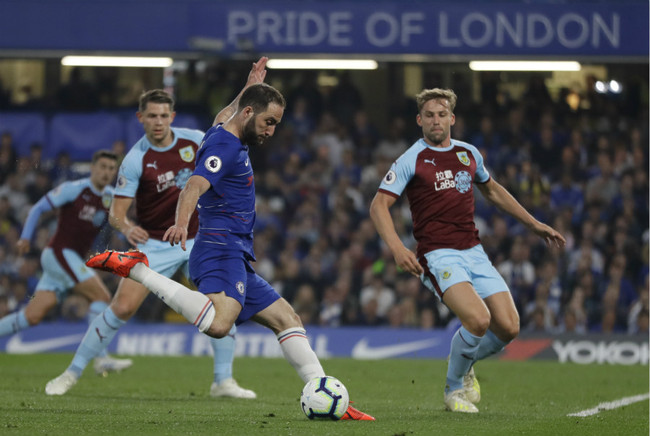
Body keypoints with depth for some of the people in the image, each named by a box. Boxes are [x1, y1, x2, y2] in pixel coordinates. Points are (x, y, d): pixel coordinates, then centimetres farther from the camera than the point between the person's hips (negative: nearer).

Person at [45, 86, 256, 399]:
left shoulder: (195, 140, -6)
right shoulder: (135, 160, -16)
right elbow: (116, 212, -20)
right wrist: (126, 227, -37)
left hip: (196, 240, 3)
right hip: (153, 244, -3)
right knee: (122, 308, -14)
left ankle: (224, 382, 2)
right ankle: (72, 374, -1)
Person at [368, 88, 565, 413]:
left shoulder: (468, 153, 12)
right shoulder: (412, 160, -4)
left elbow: (492, 190, 29)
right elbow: (379, 205, -8)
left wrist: (534, 224, 29)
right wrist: (397, 248, -24)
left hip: (474, 252, 6)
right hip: (438, 255, -6)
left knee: (508, 328, -7)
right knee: (478, 319, -27)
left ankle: (464, 363, 25)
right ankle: (454, 388, -2)